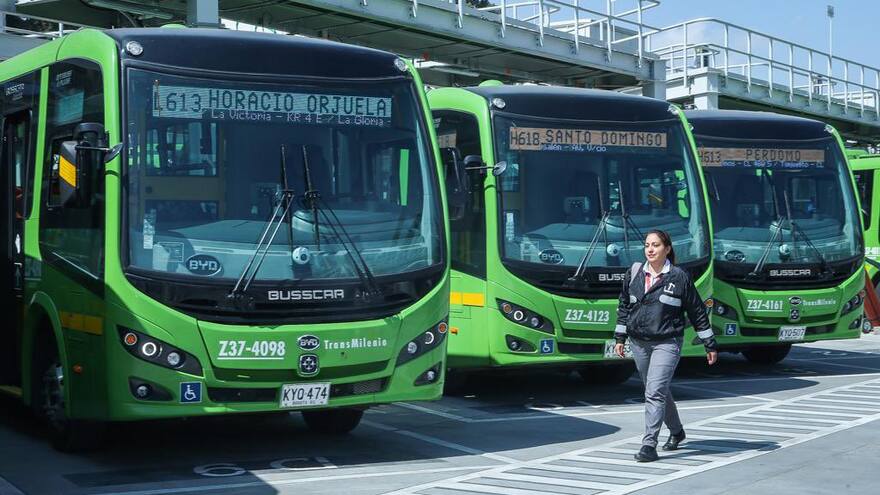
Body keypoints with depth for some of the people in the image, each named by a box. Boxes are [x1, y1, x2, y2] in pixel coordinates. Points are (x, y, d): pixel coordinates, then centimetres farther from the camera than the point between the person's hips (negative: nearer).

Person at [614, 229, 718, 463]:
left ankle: (649, 444, -14)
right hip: (638, 343, 5)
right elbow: (624, 306, 15)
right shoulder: (634, 274, 6)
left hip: (667, 343, -4)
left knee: (655, 392, -15)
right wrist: (620, 337, 11)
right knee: (660, 391, 17)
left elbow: (697, 312, 1)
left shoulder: (679, 277, -4)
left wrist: (710, 345, 4)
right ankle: (676, 431, 38)